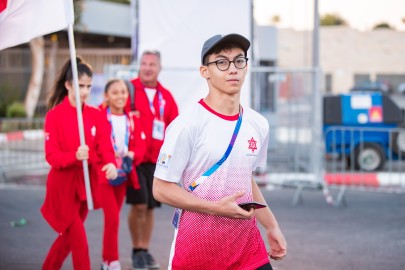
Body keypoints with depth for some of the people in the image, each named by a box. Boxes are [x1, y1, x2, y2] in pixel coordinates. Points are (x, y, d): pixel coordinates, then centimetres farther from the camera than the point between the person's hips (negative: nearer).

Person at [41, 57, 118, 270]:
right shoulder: (55, 115, -10)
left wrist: (111, 164, -28)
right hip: (63, 185, -5)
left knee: (69, 236, 17)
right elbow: (51, 155, -14)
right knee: (79, 240, -8)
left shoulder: (97, 115, 2)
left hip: (86, 184, 5)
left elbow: (105, 146, -6)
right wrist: (75, 156, -34)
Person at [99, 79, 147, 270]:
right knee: (112, 218, -12)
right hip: (104, 174, -5)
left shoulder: (133, 120, 9)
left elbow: (141, 145, 4)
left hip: (123, 175, 5)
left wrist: (132, 155, -16)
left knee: (113, 218, 12)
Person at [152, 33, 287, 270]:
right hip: (197, 247, -5)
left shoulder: (258, 125, 7)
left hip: (247, 242, 5)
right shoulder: (187, 125, -12)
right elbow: (162, 189, -12)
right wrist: (216, 208, -19)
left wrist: (272, 226, 17)